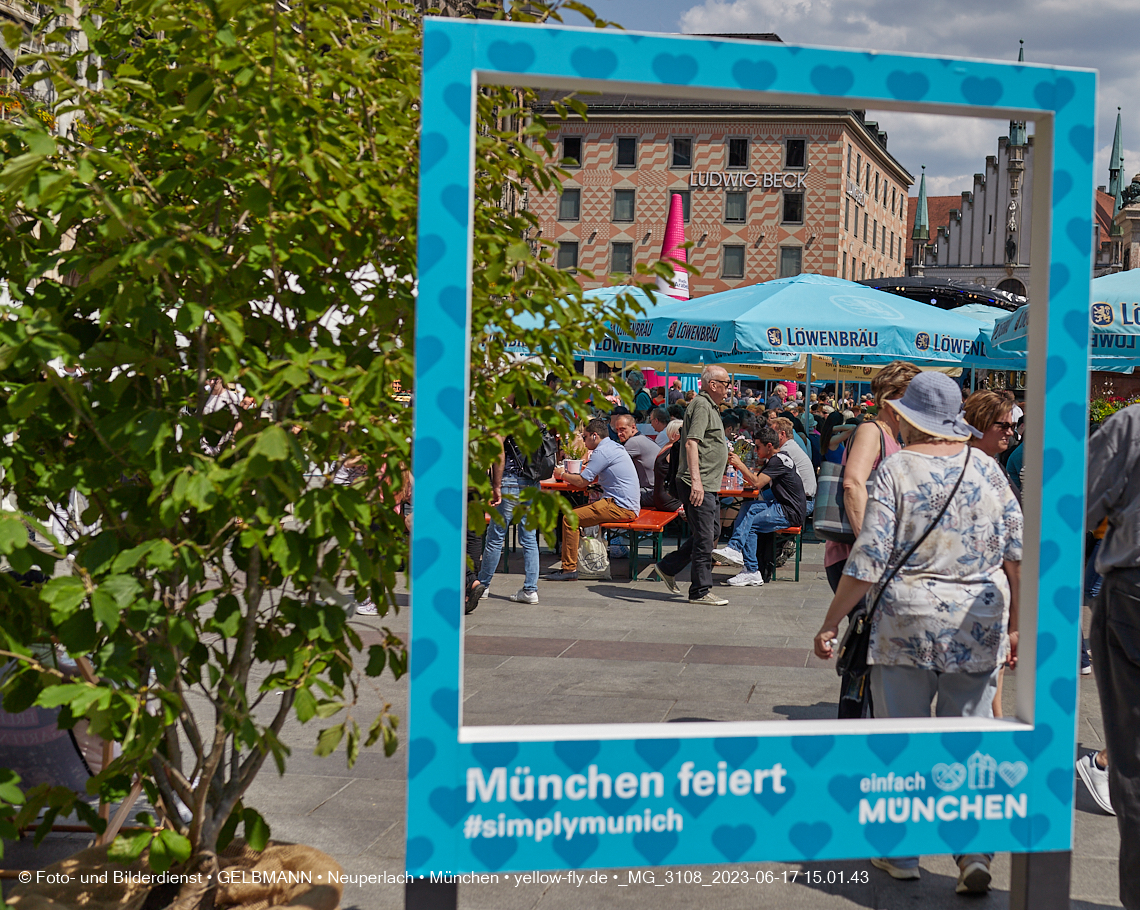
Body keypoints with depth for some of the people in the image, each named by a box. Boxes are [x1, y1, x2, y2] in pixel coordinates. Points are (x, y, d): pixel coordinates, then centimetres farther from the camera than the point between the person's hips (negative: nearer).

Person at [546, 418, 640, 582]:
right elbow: (594, 478, 30)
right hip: (627, 506, 11)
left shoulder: (602, 451, -13)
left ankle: (569, 569, -11)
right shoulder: (615, 446, 19)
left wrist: (562, 474, 3)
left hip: (619, 507, -11)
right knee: (575, 511, 17)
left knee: (569, 519, -12)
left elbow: (582, 481, -14)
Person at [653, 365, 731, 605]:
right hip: (699, 485, -11)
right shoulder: (701, 405, -13)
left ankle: (668, 568, 23)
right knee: (704, 538, -6)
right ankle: (701, 592, 1)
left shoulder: (709, 406, 19)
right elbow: (691, 443, -24)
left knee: (711, 533, 16)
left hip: (708, 486, 11)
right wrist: (696, 481, -31)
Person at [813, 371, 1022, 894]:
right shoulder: (988, 468, 5)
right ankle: (975, 850, -1)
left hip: (908, 621, -3)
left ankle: (901, 851, 17)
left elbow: (868, 560, -11)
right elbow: (1017, 555, 7)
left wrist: (831, 623, -3)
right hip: (980, 626, 3)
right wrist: (1013, 625, 16)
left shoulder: (896, 469, -7)